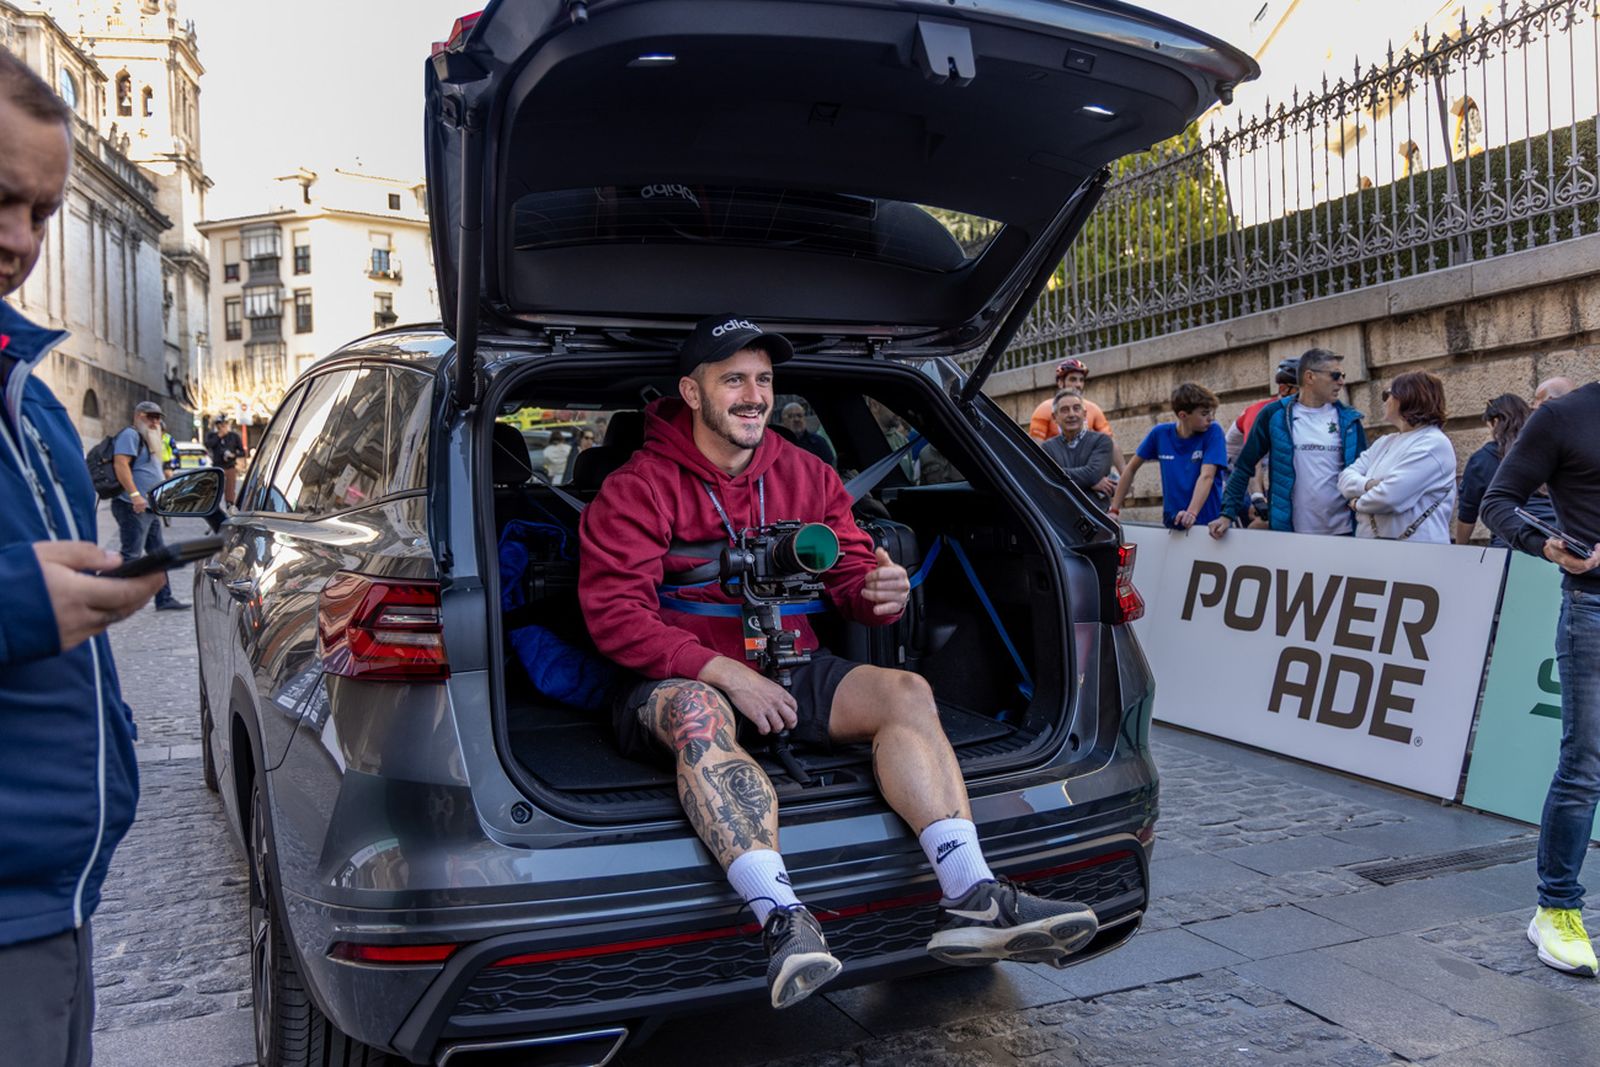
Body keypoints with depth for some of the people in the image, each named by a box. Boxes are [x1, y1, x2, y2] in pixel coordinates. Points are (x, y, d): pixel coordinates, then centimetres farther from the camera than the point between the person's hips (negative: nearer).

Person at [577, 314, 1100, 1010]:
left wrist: (882, 594, -18)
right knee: (700, 714, -40)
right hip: (679, 682, -4)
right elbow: (615, 615, -13)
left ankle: (970, 901, -32)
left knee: (905, 691, -20)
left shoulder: (807, 476, 11)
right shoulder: (639, 489, -4)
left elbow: (850, 575, 10)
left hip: (789, 673, 5)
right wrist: (726, 673, -24)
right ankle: (783, 921, -51)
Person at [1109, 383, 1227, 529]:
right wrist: (1114, 510, 2)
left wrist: (1191, 513, -36)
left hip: (1209, 522, -2)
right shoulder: (1160, 433, -2)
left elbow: (1206, 476, -20)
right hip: (1172, 523, 2)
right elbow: (1131, 469, 7)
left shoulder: (1213, 432, -8)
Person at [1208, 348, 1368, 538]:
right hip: (1288, 532, -2)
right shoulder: (1274, 415, -1)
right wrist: (1227, 514, -6)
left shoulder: (1349, 420, 6)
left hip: (1342, 531, 2)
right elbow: (1244, 467, 1)